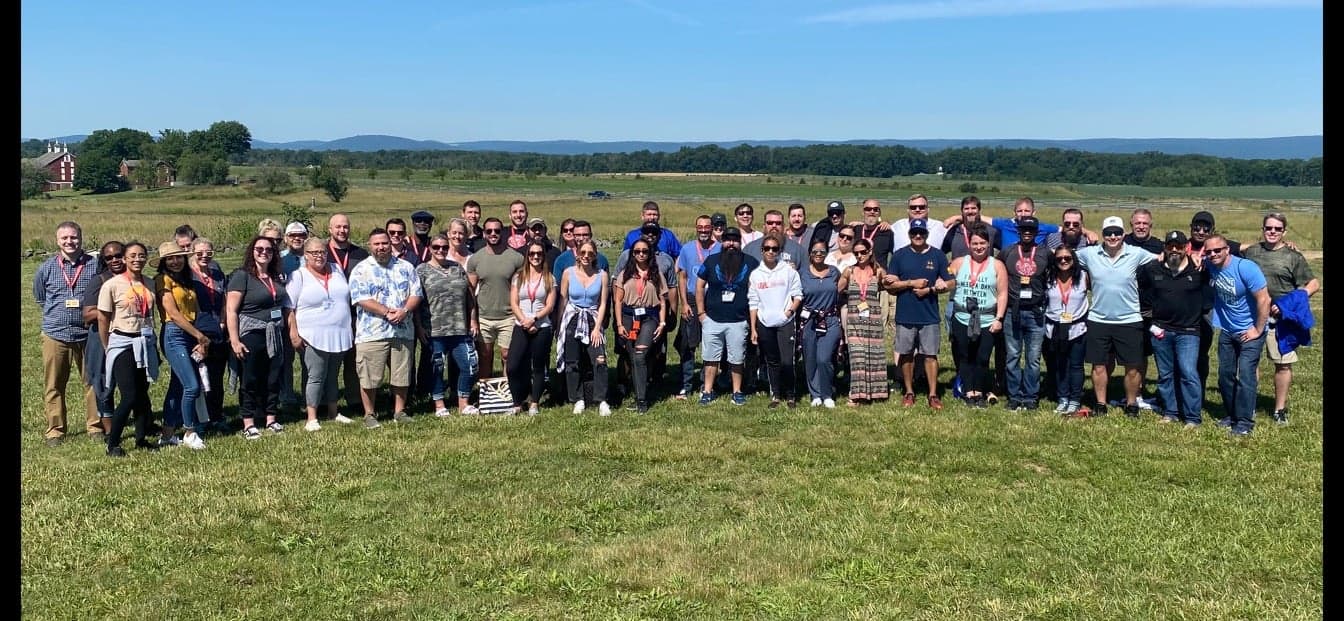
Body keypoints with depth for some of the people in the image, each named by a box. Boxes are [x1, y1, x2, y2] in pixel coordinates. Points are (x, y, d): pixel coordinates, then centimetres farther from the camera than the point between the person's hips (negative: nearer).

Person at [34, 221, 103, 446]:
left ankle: (95, 427, 16)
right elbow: (40, 298, 18)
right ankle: (55, 431, 16)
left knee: (94, 382, 5)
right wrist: (57, 314, 12)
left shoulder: (96, 265, -2)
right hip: (55, 335, 1)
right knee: (53, 386, 6)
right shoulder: (46, 268, 3)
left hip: (89, 335, -1)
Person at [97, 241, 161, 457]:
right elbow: (103, 319, -3)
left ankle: (141, 438, 21)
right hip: (122, 344, -5)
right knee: (130, 397, -10)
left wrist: (152, 343, 13)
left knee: (142, 394, 9)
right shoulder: (112, 285, -7)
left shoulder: (149, 285, 8)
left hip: (145, 343, 5)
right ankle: (112, 444, 2)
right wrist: (107, 349, -1)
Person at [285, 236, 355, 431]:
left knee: (332, 376, 15)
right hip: (314, 337, -5)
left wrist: (351, 329, 19)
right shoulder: (298, 276, -3)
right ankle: (311, 418, 0)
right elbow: (290, 309, -7)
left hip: (340, 335, 5)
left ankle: (333, 412, 25)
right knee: (315, 377, -5)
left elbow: (347, 300, 20)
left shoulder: (336, 270, 12)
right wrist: (294, 334, -14)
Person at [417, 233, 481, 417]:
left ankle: (463, 404, 15)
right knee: (436, 368, 4)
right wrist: (419, 326, -9)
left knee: (470, 366, 1)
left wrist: (473, 320, 10)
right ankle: (439, 405, 16)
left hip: (460, 329, 4)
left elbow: (470, 296, 15)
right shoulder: (422, 270, 2)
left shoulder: (458, 267, 13)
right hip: (433, 331, -3)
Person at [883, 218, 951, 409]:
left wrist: (929, 289, -9)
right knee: (906, 355, 8)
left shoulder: (938, 256, 5)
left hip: (930, 316, -1)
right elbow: (889, 284, -1)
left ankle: (933, 395, 4)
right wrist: (912, 283, -11)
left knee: (930, 355, 0)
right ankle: (909, 393, 19)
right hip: (905, 316, 1)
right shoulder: (899, 256, 4)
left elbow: (949, 284, 5)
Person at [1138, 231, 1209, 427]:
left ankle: (1193, 417, -3)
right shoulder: (1152, 269, 2)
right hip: (1160, 330, 3)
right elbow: (1140, 287, 19)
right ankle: (1170, 412, 23)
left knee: (1188, 373, -11)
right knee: (1165, 374, 11)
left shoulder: (1199, 270, -5)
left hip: (1188, 331, -3)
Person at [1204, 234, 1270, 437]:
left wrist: (1258, 330, -16)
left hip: (1249, 331, -6)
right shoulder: (1210, 267, -5)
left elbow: (1263, 300, -21)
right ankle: (1231, 415, 24)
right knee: (1225, 374, 10)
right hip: (1227, 331, 6)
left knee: (1245, 375, -11)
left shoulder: (1245, 268, -22)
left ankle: (1245, 422, -5)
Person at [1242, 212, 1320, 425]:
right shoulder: (1250, 252, 7)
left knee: (1283, 364, 2)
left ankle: (1280, 409, 15)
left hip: (1280, 318, -2)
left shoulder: (1293, 256, 1)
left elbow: (1314, 284, 1)